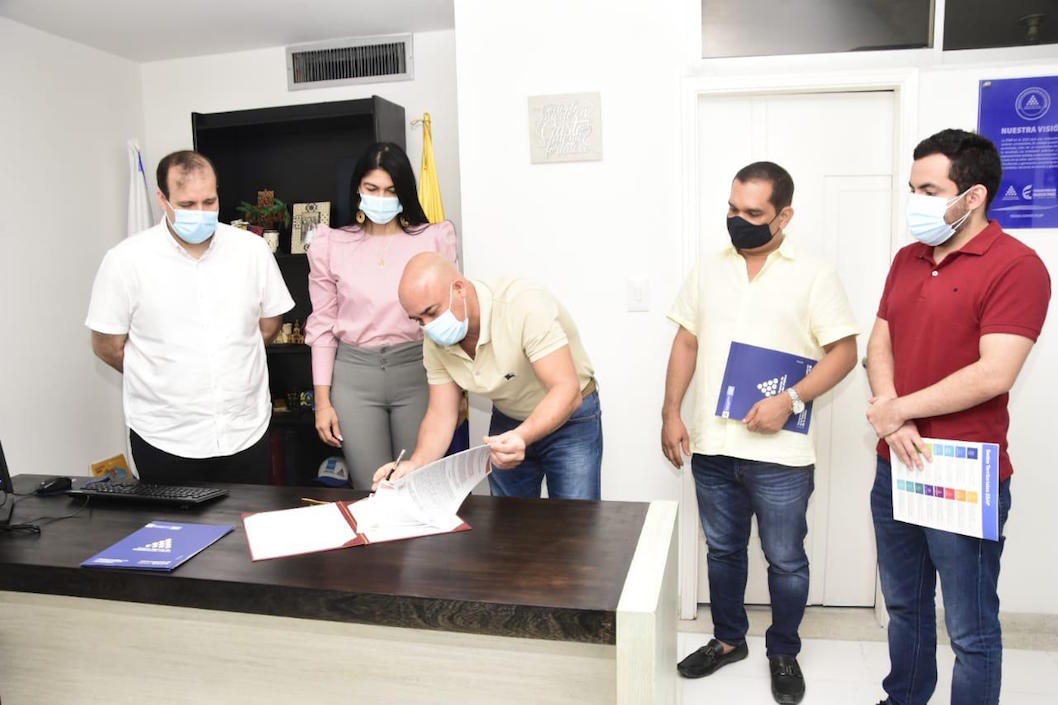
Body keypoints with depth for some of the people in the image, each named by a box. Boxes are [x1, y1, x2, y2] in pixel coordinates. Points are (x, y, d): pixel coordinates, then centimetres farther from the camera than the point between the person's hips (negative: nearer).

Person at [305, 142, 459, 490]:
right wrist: (322, 400, 3)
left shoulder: (433, 239, 1)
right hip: (355, 374, 0)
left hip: (417, 371, 0)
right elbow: (323, 326, 6)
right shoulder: (332, 245, 3)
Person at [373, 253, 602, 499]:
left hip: (570, 418, -5)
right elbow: (441, 414, -9)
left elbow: (566, 389, -34)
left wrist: (523, 437, -50)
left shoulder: (524, 305, -31)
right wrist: (415, 465, -27)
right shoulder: (435, 340, -13)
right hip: (508, 421, 5)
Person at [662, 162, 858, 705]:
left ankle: (784, 654, 34)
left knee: (785, 560, 12)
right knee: (722, 550, 19)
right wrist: (671, 414, 2)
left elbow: (844, 352, -6)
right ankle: (727, 639, 39)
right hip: (712, 446, 4)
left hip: (780, 453, -3)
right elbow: (686, 344, 9)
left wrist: (790, 400, -19)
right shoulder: (708, 270, 7)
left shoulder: (814, 276, -4)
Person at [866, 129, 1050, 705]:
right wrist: (895, 426, -9)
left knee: (971, 631, 7)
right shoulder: (907, 259, 10)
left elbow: (993, 376, -21)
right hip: (897, 467, 7)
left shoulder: (1016, 266, -13)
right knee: (904, 607, 22)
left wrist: (899, 411, -12)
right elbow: (879, 345, 7)